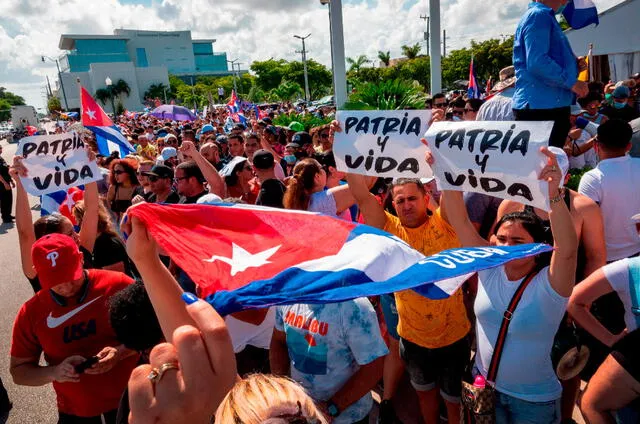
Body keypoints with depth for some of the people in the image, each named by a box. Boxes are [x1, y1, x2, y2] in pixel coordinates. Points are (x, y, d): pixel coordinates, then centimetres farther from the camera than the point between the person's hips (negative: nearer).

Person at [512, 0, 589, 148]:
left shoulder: (545, 17, 23)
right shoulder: (538, 15, -9)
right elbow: (537, 63, -23)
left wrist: (574, 65, 11)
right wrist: (572, 83, -15)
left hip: (551, 106, 10)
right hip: (540, 106, -10)